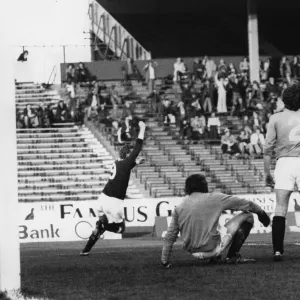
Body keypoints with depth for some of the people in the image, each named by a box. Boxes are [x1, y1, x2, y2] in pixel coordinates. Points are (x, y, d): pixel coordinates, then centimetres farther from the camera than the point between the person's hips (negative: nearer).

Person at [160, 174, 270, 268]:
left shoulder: (178, 208, 3)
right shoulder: (213, 198, -5)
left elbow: (169, 237, 4)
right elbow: (242, 203, 5)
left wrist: (165, 261, 11)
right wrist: (261, 212, 20)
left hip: (193, 253, 6)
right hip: (213, 248, -6)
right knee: (247, 217, 6)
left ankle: (215, 257, 21)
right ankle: (233, 256, 3)